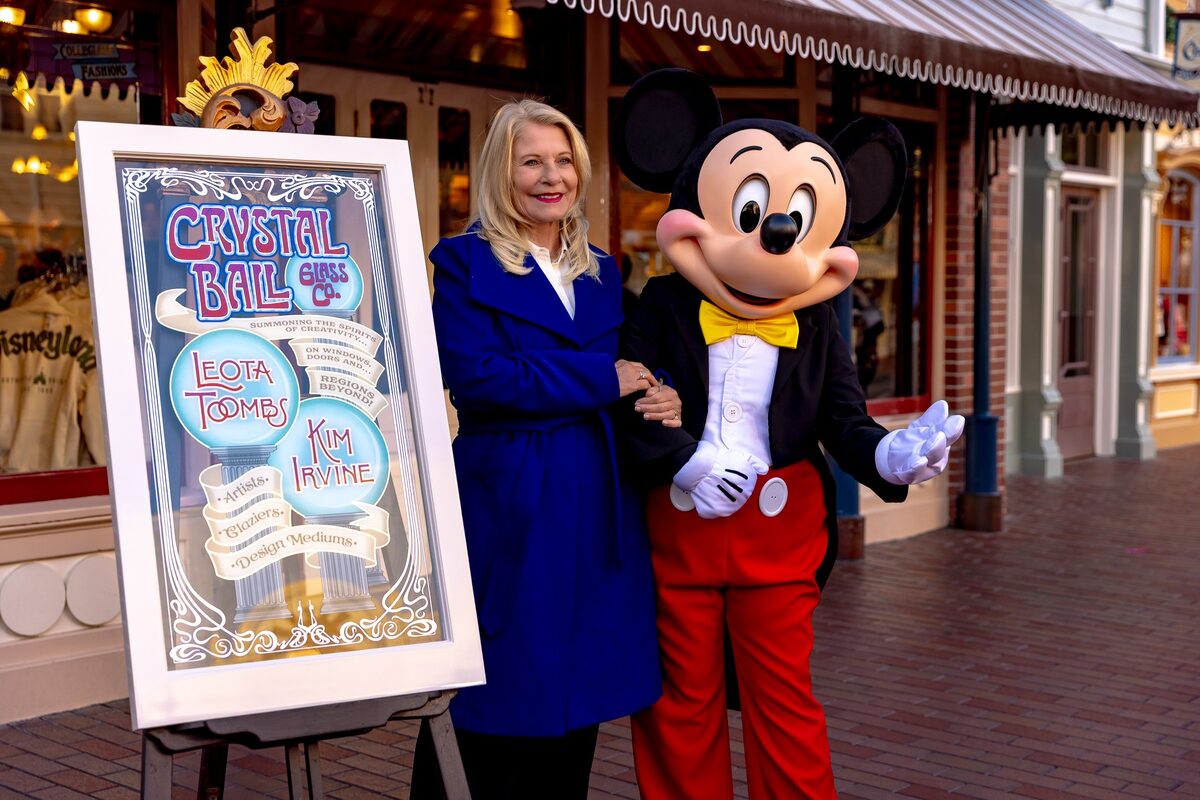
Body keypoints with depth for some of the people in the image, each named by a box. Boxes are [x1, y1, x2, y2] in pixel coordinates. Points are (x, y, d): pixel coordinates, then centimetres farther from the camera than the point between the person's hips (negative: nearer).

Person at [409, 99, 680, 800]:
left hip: (598, 510, 6)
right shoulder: (465, 261, -2)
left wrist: (660, 399, -7)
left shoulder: (602, 272, 16)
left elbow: (630, 379, 17)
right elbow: (473, 374, -15)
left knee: (577, 696, 11)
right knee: (501, 712, -1)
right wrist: (600, 379, -12)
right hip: (509, 511, -6)